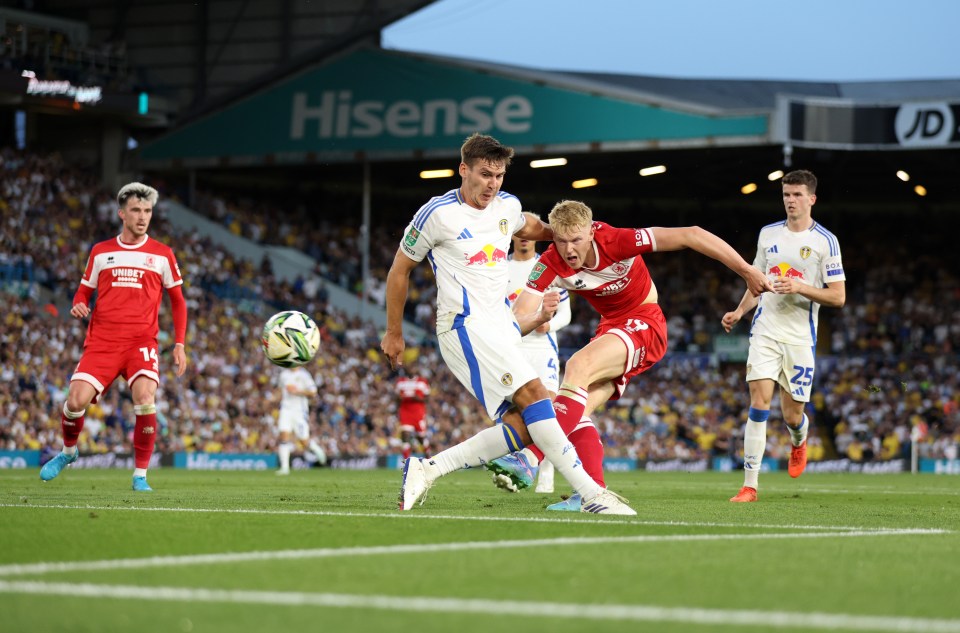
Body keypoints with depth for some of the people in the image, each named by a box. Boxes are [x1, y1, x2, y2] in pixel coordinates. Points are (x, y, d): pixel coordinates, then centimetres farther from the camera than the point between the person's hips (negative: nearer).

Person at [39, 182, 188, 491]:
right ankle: (68, 451, 21)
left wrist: (179, 344, 6)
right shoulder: (100, 252, 11)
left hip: (142, 341, -1)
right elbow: (84, 292, 19)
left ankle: (140, 475, -9)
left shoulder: (162, 254, 8)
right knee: (76, 400, -14)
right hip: (102, 341, 1)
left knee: (145, 398, -26)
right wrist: (78, 306, -6)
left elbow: (178, 301, 14)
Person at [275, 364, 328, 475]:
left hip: (299, 410, -4)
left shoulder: (303, 375, -6)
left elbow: (313, 393, -7)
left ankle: (317, 450, 33)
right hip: (286, 409, 4)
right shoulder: (283, 374, 10)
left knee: (304, 439, 0)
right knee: (284, 436, -11)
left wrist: (298, 391, -19)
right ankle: (284, 467, -11)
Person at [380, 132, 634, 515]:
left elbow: (527, 228, 37)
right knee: (533, 394, -23)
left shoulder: (508, 206, 10)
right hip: (465, 323, -8)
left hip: (502, 325, 8)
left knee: (522, 426, -5)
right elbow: (400, 270, 3)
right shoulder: (438, 213, -8)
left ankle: (427, 469, 0)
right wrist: (394, 333, 8)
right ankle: (591, 494, -26)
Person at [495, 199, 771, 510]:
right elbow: (517, 320, -20)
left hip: (644, 324, -6)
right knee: (577, 412, -12)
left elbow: (690, 235, -23)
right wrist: (539, 317, -46)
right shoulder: (550, 264, -15)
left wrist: (747, 271, -22)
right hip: (611, 327, 6)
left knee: (578, 366, -30)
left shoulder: (617, 241, -25)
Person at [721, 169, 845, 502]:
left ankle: (798, 442, 42)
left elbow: (838, 297, -5)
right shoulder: (768, 234, 10)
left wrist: (800, 287, -18)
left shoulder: (825, 240, -3)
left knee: (792, 415, 3)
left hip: (801, 335, -2)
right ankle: (750, 484, -13)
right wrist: (739, 312, 6)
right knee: (759, 403, -13)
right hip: (766, 330, 2)